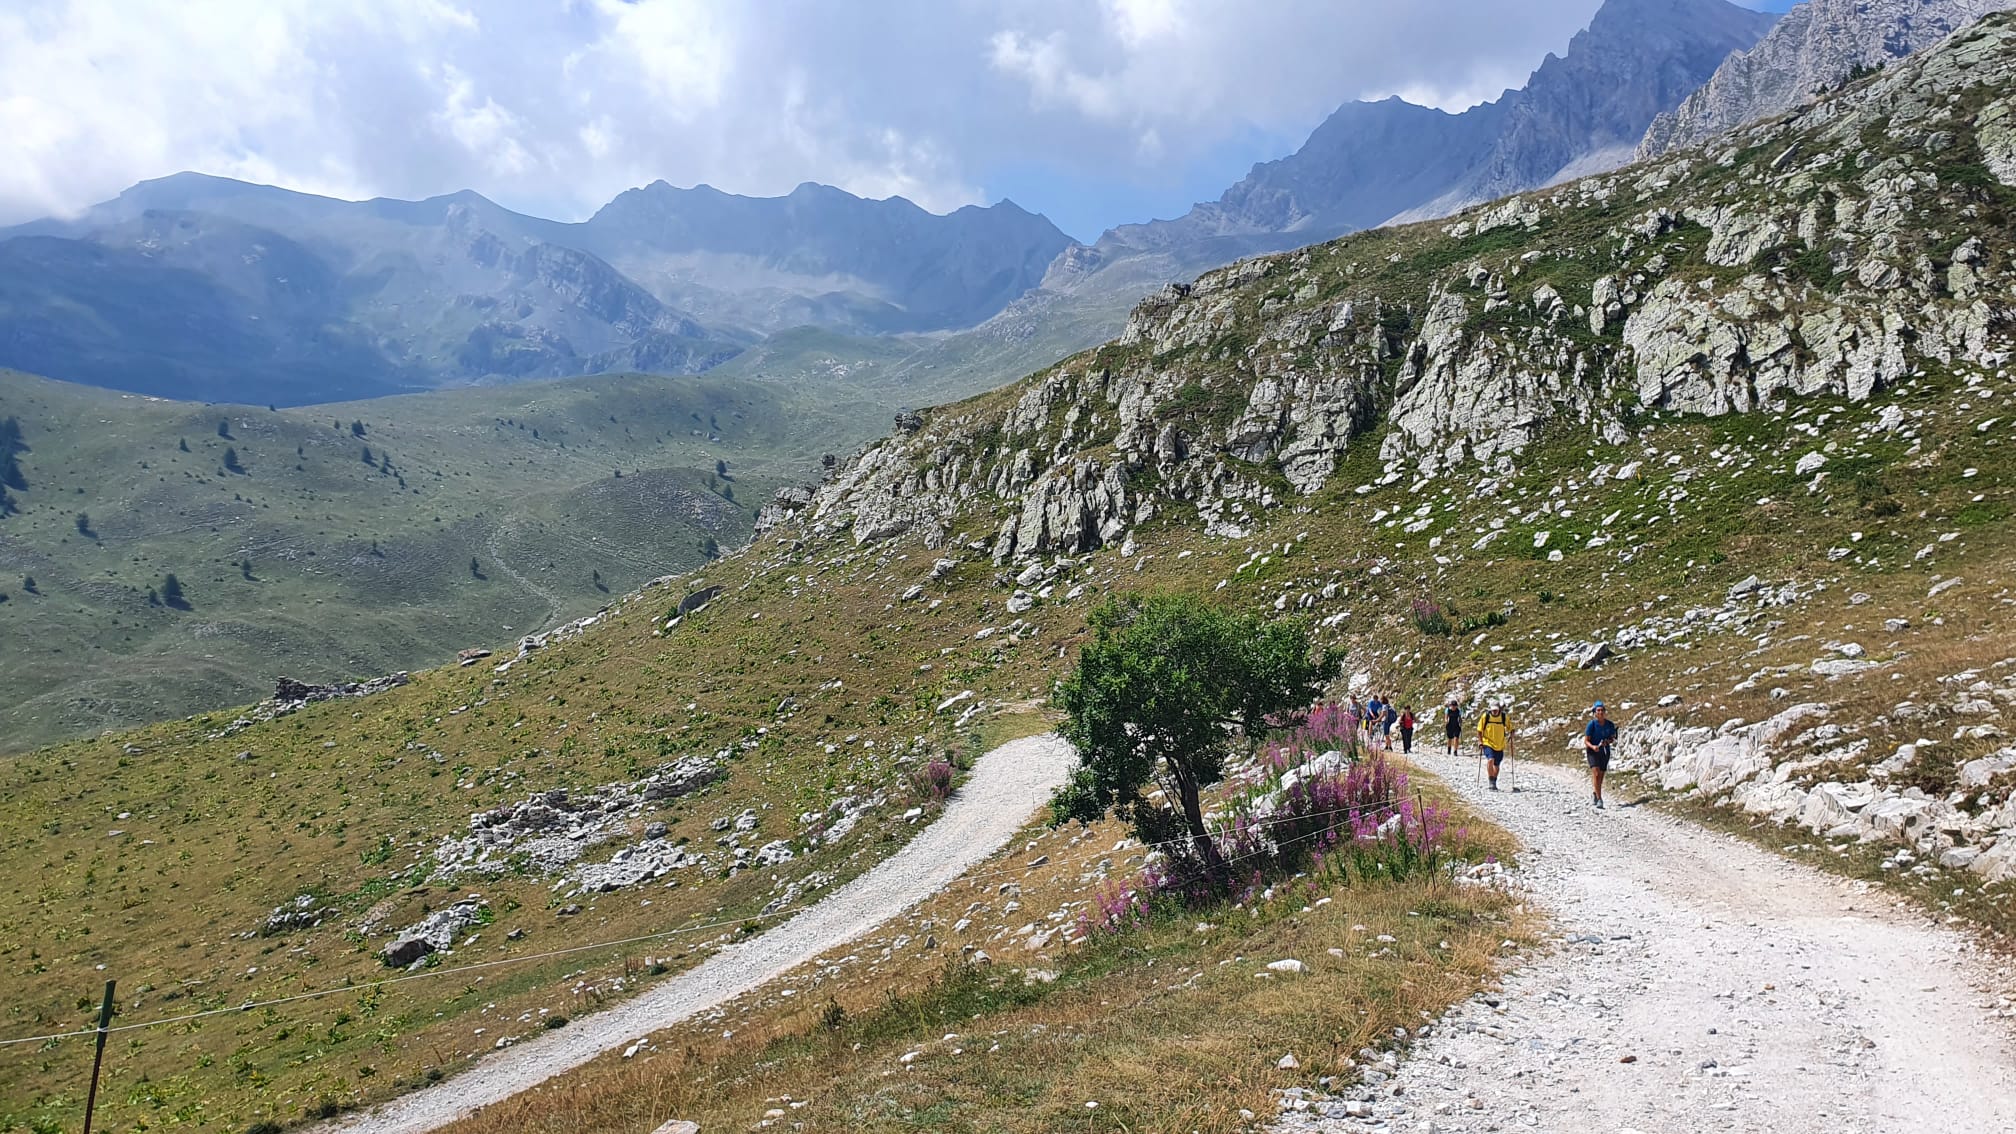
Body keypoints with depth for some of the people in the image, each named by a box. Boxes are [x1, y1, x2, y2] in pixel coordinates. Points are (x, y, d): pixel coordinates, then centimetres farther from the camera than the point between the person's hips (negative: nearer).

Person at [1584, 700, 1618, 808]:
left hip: (1605, 751, 4)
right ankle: (1599, 799, -19)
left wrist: (1607, 742, -14)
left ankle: (1595, 793, 40)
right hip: (1592, 752, -4)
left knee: (1601, 775, 13)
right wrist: (1592, 746, -30)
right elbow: (1586, 741, -10)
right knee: (1596, 774, -18)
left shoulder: (1610, 724, -3)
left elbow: (1612, 738, 9)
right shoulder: (1591, 724, -13)